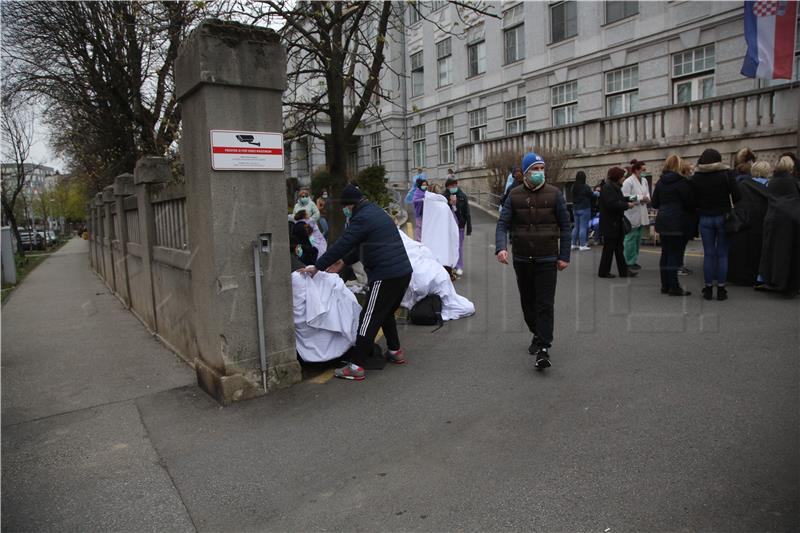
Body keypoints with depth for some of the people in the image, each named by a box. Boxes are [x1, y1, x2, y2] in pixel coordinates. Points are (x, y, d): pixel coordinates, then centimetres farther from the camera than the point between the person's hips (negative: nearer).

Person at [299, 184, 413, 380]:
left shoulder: (362, 218, -12)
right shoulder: (377, 212, 20)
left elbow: (342, 245, -14)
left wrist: (317, 267, -7)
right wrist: (343, 261, 24)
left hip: (385, 276, -10)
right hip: (404, 272, 10)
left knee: (369, 319, -5)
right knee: (386, 313, 24)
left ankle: (356, 367, -1)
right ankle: (395, 352, 32)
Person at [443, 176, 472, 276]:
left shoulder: (462, 196, -2)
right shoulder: (444, 196, -2)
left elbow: (467, 213, -1)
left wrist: (469, 227, -3)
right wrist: (450, 203, -17)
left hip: (460, 225, 0)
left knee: (459, 246, 5)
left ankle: (459, 267, 15)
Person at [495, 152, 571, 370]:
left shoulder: (554, 194, 0)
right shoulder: (514, 196, 3)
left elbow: (565, 226, 2)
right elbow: (503, 224, -2)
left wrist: (564, 256, -4)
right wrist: (501, 247, -21)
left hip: (547, 259, -3)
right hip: (521, 260, 3)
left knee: (545, 304, -6)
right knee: (527, 302, 14)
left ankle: (543, 348, -3)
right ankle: (537, 334, 35)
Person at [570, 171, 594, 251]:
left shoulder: (573, 187, 4)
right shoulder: (585, 187, -14)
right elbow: (592, 197, -4)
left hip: (575, 209, 6)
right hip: (584, 209, -6)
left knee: (576, 227, 13)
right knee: (583, 227, -4)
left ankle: (574, 244, 16)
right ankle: (582, 245, -5)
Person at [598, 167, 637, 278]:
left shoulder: (615, 187, 15)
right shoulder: (607, 188, -17)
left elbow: (620, 200, 18)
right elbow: (612, 204, -25)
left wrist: (629, 200, 2)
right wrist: (627, 205, -16)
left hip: (617, 223, 10)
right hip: (610, 224, -10)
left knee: (619, 248, 12)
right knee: (609, 248, -1)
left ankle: (624, 271, 17)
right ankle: (603, 272, 9)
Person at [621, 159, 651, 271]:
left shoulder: (644, 180, 10)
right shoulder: (628, 182, -12)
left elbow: (647, 193, 17)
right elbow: (625, 198, -17)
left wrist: (647, 198, -6)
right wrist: (641, 198, -16)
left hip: (642, 215, 7)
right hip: (632, 215, -7)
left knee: (638, 240, 13)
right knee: (631, 239, -2)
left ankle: (634, 261, 22)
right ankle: (629, 262, 6)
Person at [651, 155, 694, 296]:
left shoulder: (660, 182, 8)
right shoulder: (681, 182, -11)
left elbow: (654, 203, 10)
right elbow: (689, 202, -10)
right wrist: (691, 211, 9)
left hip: (662, 221, 6)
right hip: (678, 222, -6)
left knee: (665, 253, 12)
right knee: (675, 254, -3)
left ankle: (665, 285, 17)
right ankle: (674, 287, 0)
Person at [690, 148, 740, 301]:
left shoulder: (696, 177, -1)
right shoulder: (725, 174, -6)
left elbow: (693, 200, 0)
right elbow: (736, 196, -7)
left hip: (705, 219, 1)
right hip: (722, 217, -1)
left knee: (708, 254, 6)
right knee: (722, 254, 5)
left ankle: (708, 288, 8)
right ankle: (721, 289, 6)